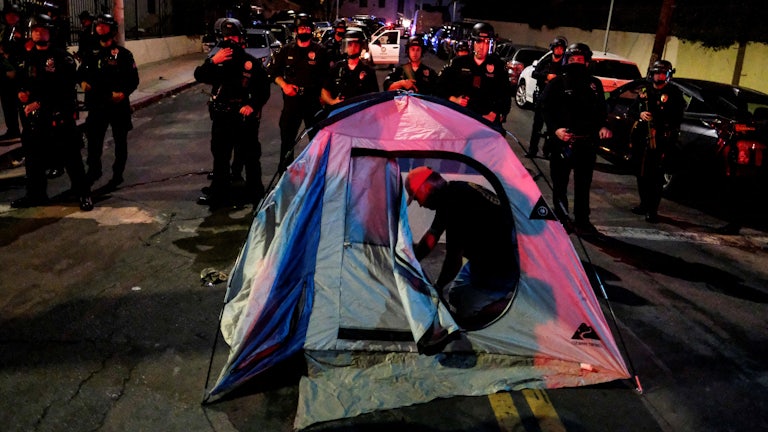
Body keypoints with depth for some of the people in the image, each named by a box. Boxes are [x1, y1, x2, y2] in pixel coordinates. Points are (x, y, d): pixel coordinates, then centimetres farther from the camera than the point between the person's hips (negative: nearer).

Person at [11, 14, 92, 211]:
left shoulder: (62, 57, -6)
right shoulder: (28, 58, 13)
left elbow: (65, 87, -15)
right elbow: (21, 81, 24)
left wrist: (40, 103, -19)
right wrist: (21, 92, 0)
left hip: (59, 115, -6)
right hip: (33, 116, 6)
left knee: (70, 157, -3)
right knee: (33, 157, 13)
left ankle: (84, 194, 6)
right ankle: (36, 194, 27)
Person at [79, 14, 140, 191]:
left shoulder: (123, 53, -4)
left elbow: (134, 79, -8)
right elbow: (82, 71, 19)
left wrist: (123, 93, -24)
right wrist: (83, 82, -3)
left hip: (118, 104, -4)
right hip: (97, 103, 4)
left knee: (120, 141, 7)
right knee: (93, 138, 3)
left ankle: (117, 175, 19)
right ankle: (94, 170, 22)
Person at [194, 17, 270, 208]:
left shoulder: (252, 62, -3)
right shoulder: (217, 58, 5)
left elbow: (264, 90, -2)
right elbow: (199, 76, -7)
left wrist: (253, 106, -17)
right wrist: (213, 61, -22)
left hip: (245, 117, -3)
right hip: (221, 117, 4)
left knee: (251, 157, 4)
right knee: (220, 156, 11)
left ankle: (255, 193, 14)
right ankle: (219, 192, 22)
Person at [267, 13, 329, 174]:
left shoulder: (320, 51, 3)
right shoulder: (287, 50, 9)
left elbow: (326, 76, 2)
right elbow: (273, 71, 14)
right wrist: (284, 85, -2)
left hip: (313, 100, -1)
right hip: (292, 99, 2)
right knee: (287, 138, 5)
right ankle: (284, 171, 15)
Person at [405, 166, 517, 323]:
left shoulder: (455, 202, -27)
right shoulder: (451, 195, 4)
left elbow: (454, 258, -22)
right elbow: (432, 234, 18)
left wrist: (438, 288, -5)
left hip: (500, 269, -10)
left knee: (464, 312, -8)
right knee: (452, 297, 21)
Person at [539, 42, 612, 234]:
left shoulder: (595, 84, 14)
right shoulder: (558, 82, 2)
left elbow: (601, 110, 19)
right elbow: (545, 108, -4)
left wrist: (602, 126, -2)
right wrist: (555, 129, -19)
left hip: (587, 142, 3)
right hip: (563, 140, -3)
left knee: (584, 183, 9)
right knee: (560, 182, 4)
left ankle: (582, 219, 18)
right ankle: (561, 217, 15)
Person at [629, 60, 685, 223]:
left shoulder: (674, 93, 1)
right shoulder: (644, 91, 14)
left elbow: (677, 116, -3)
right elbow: (634, 109, 16)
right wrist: (640, 114, -7)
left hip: (661, 140, -5)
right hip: (642, 137, 5)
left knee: (656, 174, -8)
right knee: (642, 172, 11)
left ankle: (652, 210, -4)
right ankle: (644, 204, 26)